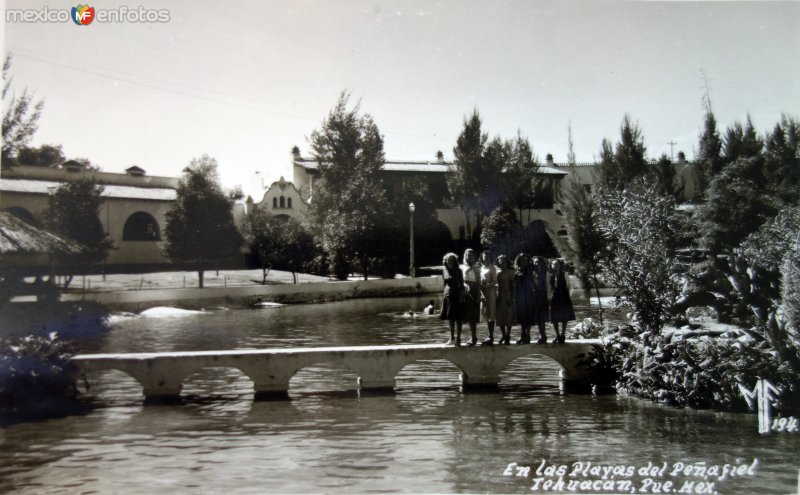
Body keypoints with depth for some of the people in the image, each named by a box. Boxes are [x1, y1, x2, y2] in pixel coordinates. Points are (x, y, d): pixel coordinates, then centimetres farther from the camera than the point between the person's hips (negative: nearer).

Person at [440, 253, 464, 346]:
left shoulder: (458, 271, -4)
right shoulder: (445, 271, 7)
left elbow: (462, 285, -6)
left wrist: (461, 296, -13)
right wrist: (445, 293, 12)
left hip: (457, 296, -5)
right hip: (448, 296, 5)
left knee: (458, 318, -3)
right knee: (450, 317, 10)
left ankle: (458, 338, -1)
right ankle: (452, 338, 20)